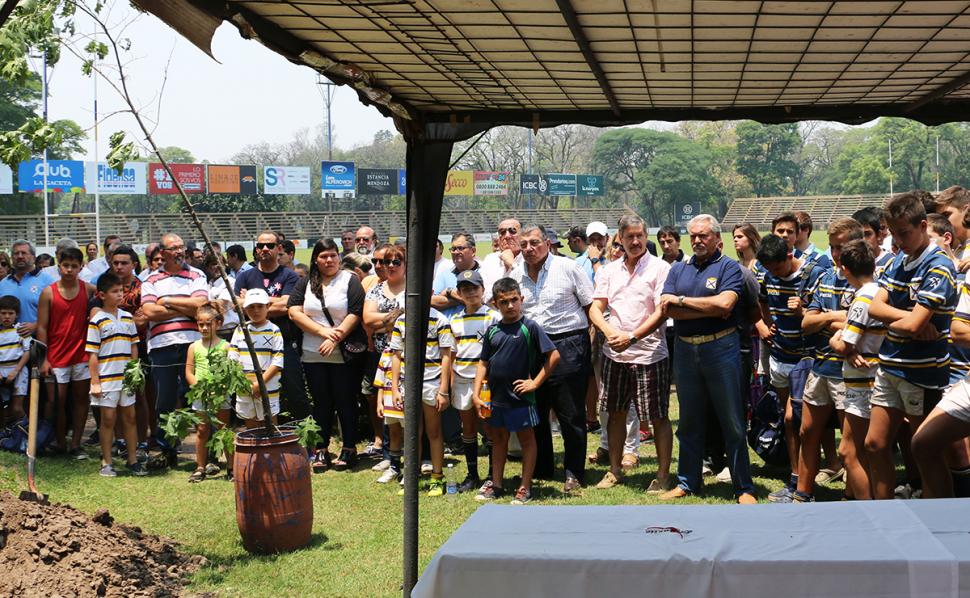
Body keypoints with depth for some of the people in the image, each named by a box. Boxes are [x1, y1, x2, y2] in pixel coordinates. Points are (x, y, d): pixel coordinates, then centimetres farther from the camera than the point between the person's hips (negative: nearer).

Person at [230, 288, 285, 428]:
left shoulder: (273, 331, -4)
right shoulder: (240, 330, 8)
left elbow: (278, 362, -9)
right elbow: (233, 357, 6)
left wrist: (260, 382, -15)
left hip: (267, 388, -4)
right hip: (244, 389, 4)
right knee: (251, 430, 13)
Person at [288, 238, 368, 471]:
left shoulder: (350, 281, 0)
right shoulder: (305, 284, 10)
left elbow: (355, 314, -9)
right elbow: (294, 312, -1)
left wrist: (335, 339, -17)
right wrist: (323, 332, -12)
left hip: (344, 355, -3)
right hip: (313, 355, 3)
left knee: (345, 400, 3)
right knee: (321, 402, 9)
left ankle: (349, 449, 12)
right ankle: (321, 450, 15)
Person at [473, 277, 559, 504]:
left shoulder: (530, 327, -10)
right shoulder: (493, 330, 4)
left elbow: (554, 356, -12)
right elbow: (483, 364, 8)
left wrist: (535, 383, -11)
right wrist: (476, 394, 2)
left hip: (520, 397, -5)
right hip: (495, 397, 5)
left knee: (527, 439, 8)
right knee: (498, 440, 17)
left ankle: (525, 488, 16)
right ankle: (496, 484, 29)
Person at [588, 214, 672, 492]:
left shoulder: (660, 268, -4)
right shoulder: (609, 270, 11)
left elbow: (661, 313, -12)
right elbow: (595, 308, 5)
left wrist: (632, 337, -21)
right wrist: (609, 331, -16)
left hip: (649, 353, -5)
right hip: (614, 354, 5)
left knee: (658, 416, 0)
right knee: (615, 412, 13)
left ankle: (663, 475, 9)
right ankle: (615, 469, 26)